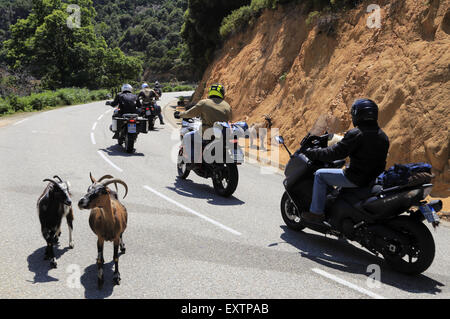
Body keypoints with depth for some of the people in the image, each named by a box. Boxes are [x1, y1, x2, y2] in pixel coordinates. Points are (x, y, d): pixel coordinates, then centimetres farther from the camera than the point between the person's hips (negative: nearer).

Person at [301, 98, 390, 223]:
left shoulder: (356, 134, -17)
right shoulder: (383, 136, 7)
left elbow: (335, 153, -18)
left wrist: (312, 153, -8)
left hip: (356, 179, -9)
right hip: (374, 179, 9)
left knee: (320, 175, 1)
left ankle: (316, 213, 2)